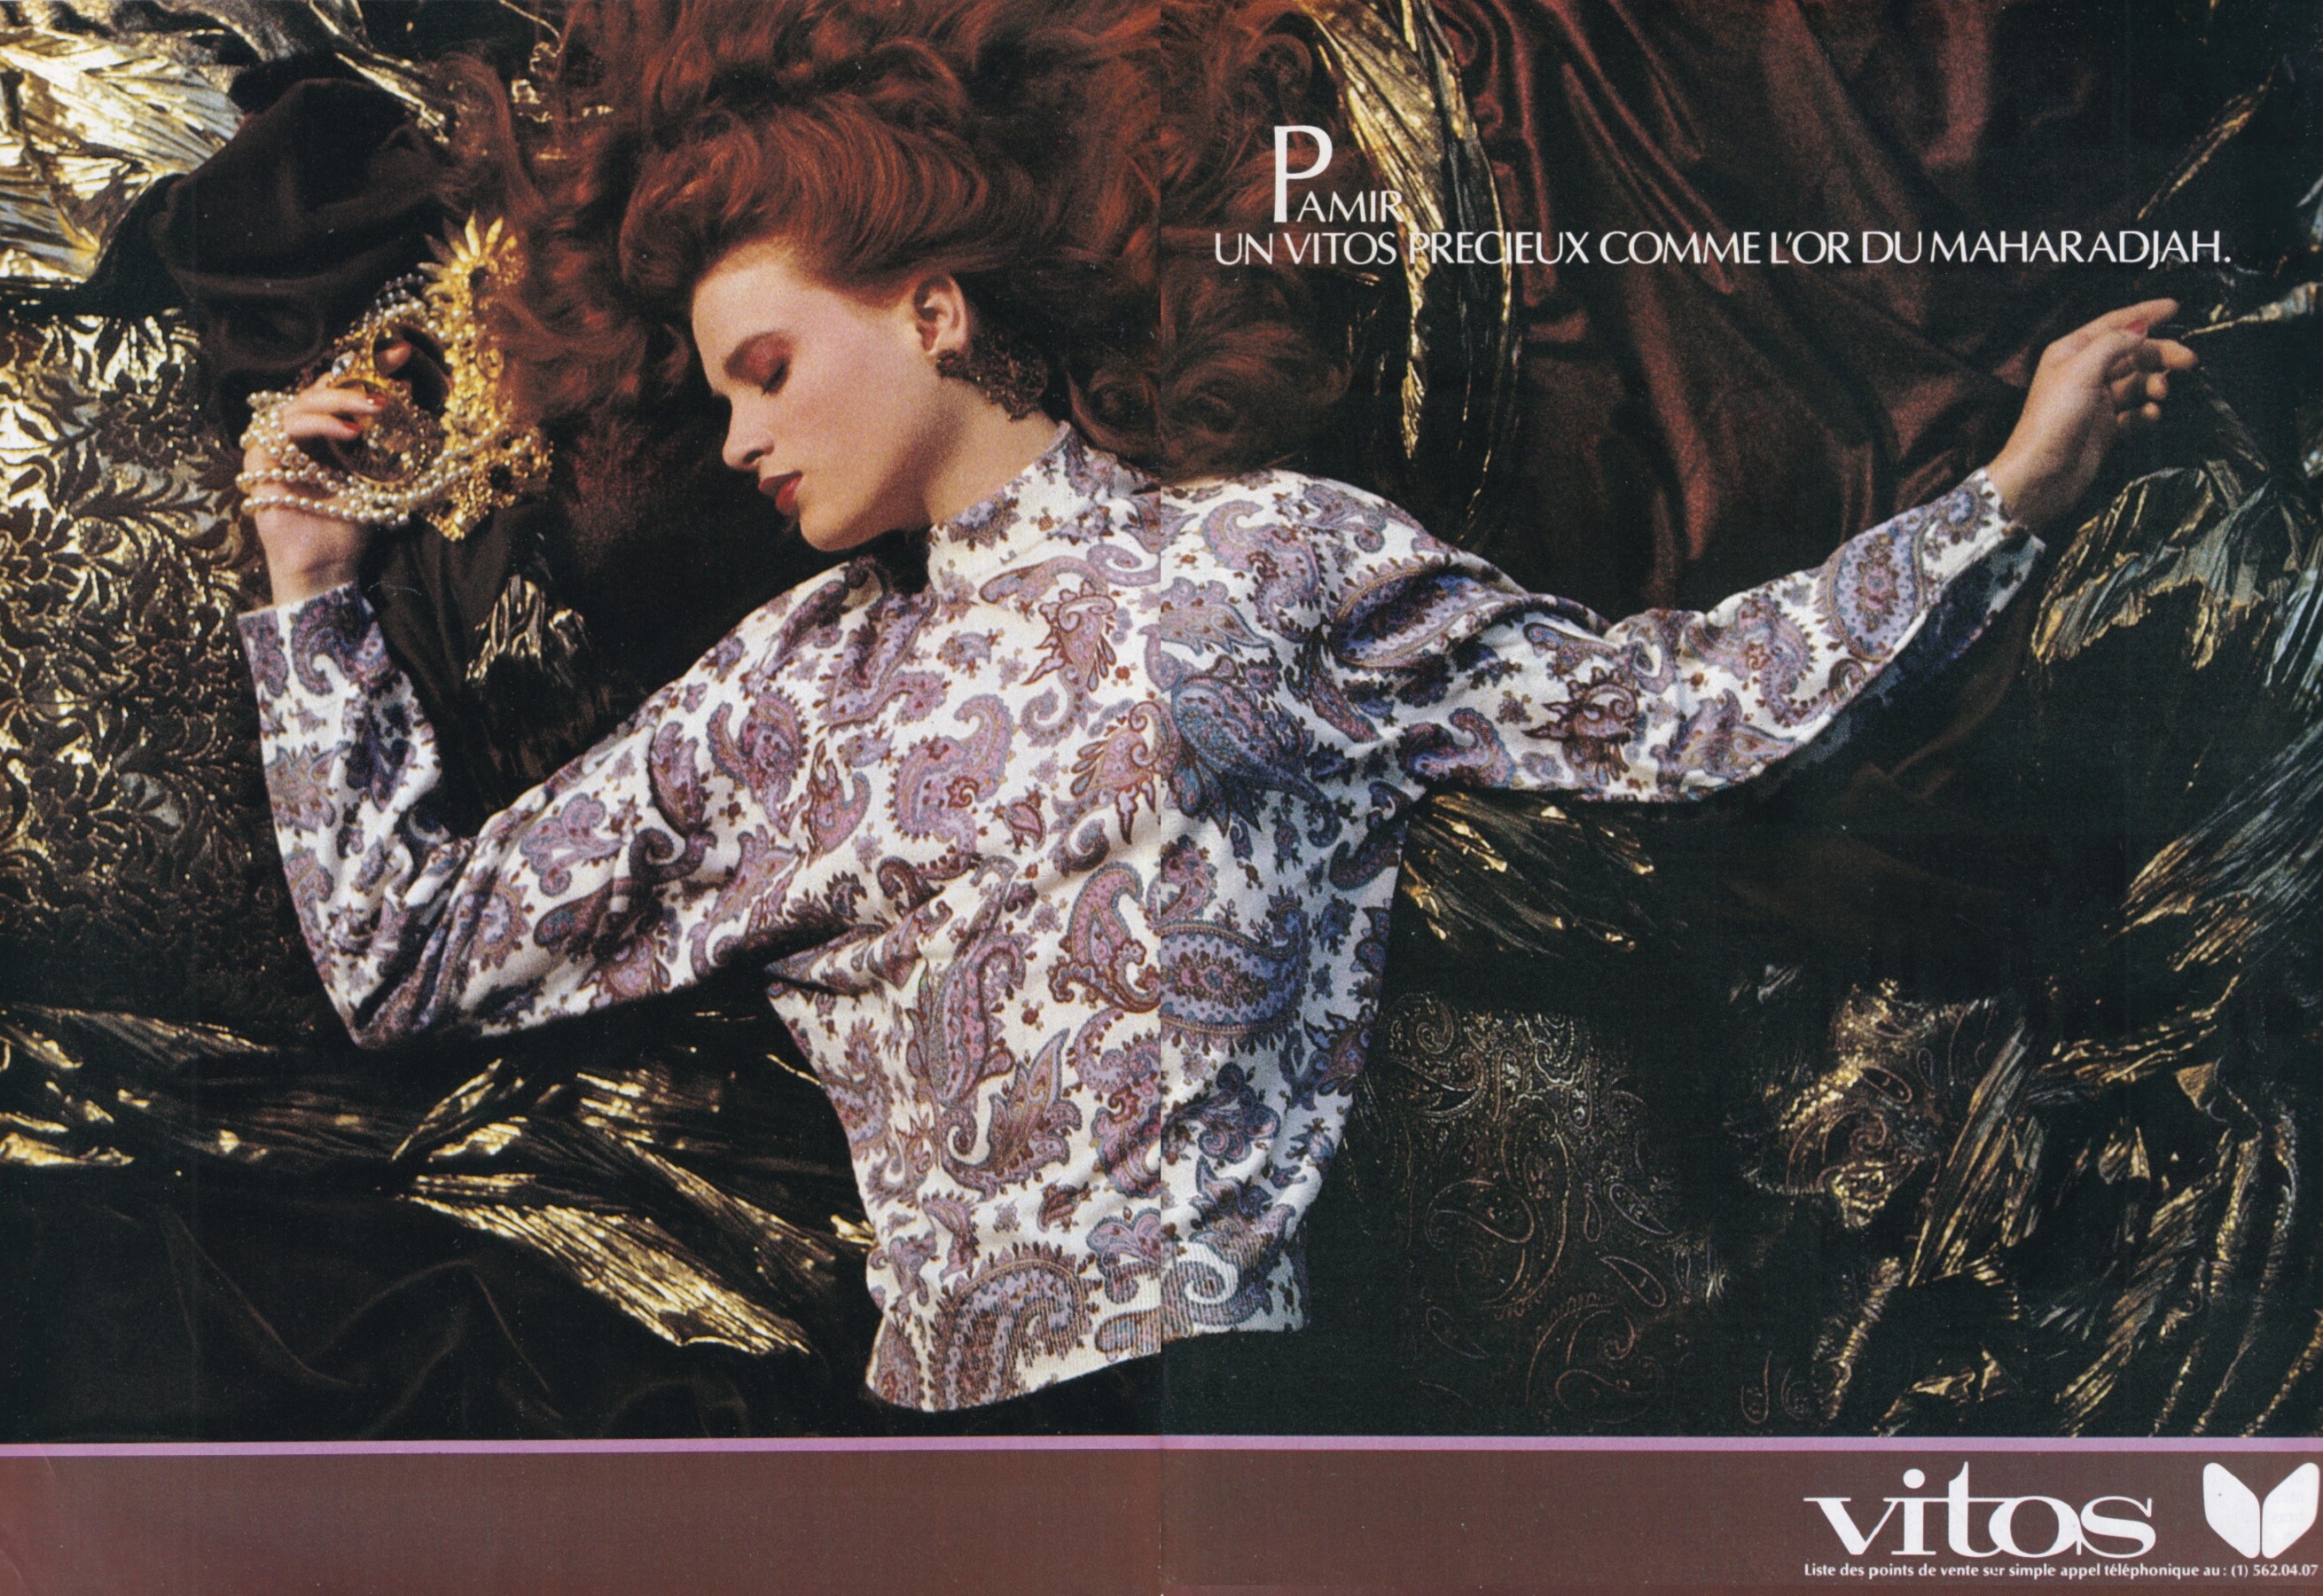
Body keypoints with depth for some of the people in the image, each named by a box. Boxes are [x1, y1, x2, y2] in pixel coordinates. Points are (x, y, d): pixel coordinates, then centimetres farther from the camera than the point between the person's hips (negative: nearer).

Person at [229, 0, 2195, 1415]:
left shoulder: (1263, 557, 7)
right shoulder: (776, 695, 16)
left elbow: (1654, 707, 10)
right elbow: (412, 952, 20)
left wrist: (2008, 493, 7)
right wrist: (314, 594, 17)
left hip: (1220, 1413, -3)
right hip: (932, 1434, 3)